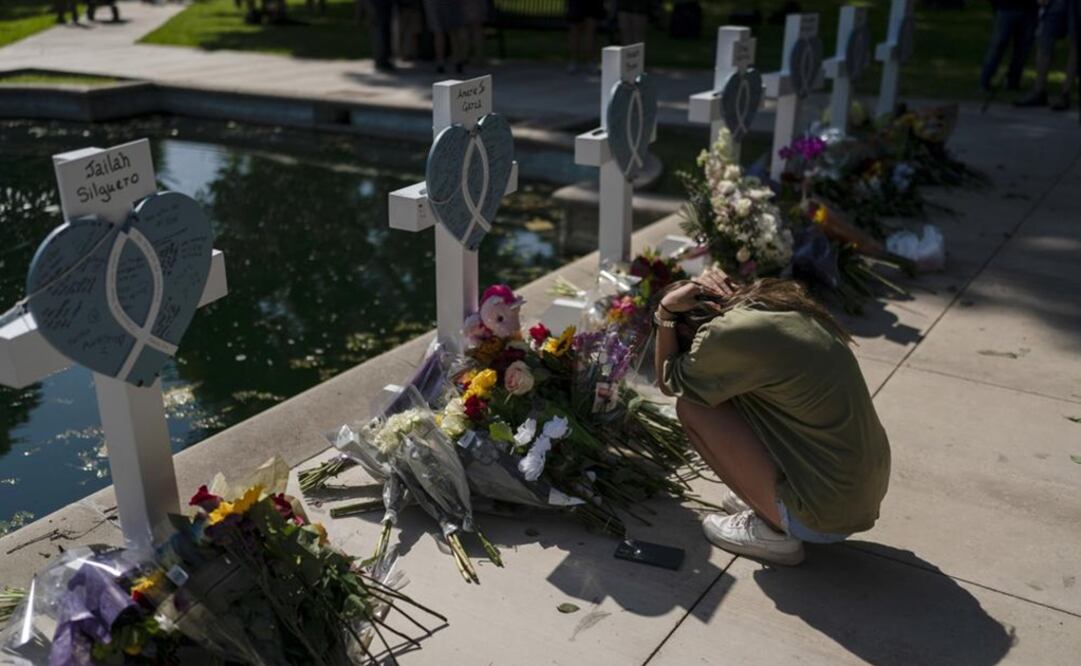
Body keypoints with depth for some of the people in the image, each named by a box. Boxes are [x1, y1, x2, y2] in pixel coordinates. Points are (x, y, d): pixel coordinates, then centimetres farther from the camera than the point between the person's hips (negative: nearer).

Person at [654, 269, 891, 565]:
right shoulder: (778, 302, 6)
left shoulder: (729, 333, -17)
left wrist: (665, 313, -3)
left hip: (824, 517, -8)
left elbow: (668, 382, 2)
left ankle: (772, 530, 4)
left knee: (691, 405, -4)